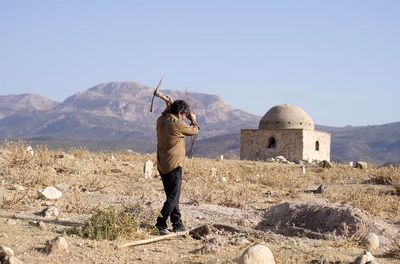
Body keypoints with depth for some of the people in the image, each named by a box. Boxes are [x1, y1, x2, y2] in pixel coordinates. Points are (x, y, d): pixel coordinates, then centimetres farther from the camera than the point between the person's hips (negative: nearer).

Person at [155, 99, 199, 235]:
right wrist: (194, 120, 18)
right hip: (173, 166, -8)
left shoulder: (161, 121, 2)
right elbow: (194, 131, -1)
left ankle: (178, 225, 24)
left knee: (172, 196, 16)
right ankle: (160, 225, -11)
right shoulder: (178, 125, -18)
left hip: (162, 166, 8)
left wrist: (168, 108, 13)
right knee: (173, 197, -3)